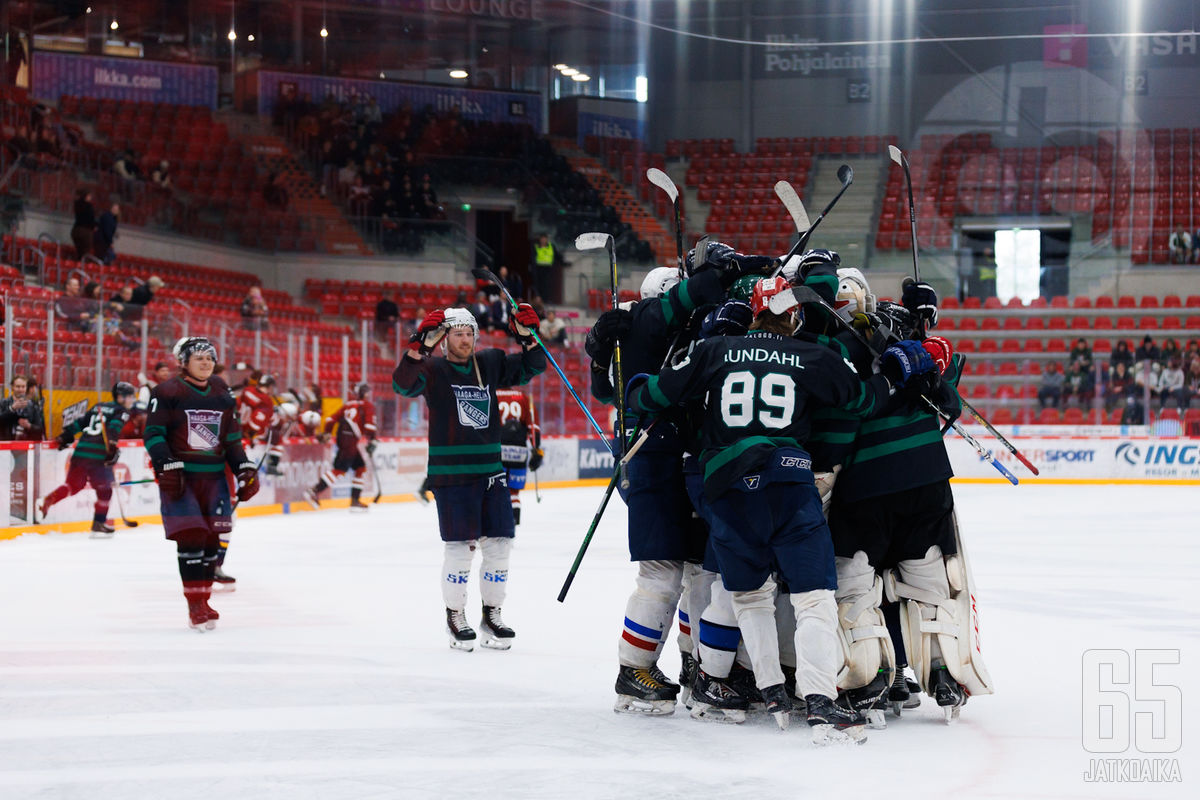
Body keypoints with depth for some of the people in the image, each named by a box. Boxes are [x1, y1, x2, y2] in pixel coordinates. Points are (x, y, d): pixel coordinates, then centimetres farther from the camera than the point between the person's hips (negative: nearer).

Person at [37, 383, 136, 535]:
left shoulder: (98, 407, 24)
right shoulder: (122, 412, 3)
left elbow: (80, 422, 22)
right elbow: (113, 428, -15)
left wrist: (66, 436, 27)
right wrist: (112, 448, -23)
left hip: (81, 449, 7)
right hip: (98, 455, -7)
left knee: (73, 484, 19)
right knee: (104, 489, 3)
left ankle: (47, 501, 3)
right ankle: (99, 525, 3)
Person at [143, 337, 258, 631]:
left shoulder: (222, 394, 13)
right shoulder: (167, 392, -4)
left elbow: (232, 438, 19)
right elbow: (154, 433, -7)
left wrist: (245, 470, 12)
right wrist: (166, 466, -18)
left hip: (214, 477, 5)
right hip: (180, 476, -5)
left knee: (212, 538, 4)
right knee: (190, 537, -13)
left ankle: (204, 600, 14)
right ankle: (195, 606, -9)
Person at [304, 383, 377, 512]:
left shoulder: (348, 404, 22)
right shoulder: (368, 405, 2)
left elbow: (333, 418, 16)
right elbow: (369, 423, -11)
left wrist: (327, 433, 17)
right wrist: (371, 441, -12)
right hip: (351, 439, -8)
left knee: (360, 468, 14)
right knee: (340, 468, -12)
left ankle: (355, 500, 10)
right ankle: (315, 491, -19)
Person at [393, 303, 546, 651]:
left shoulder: (490, 364, 11)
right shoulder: (433, 369, -3)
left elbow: (532, 366, 15)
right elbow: (404, 383, -21)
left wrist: (527, 336, -3)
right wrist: (420, 344, -33)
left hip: (490, 469, 5)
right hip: (450, 473, -5)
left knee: (498, 542, 5)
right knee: (460, 545, -6)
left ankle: (492, 615, 17)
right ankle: (455, 616, 9)